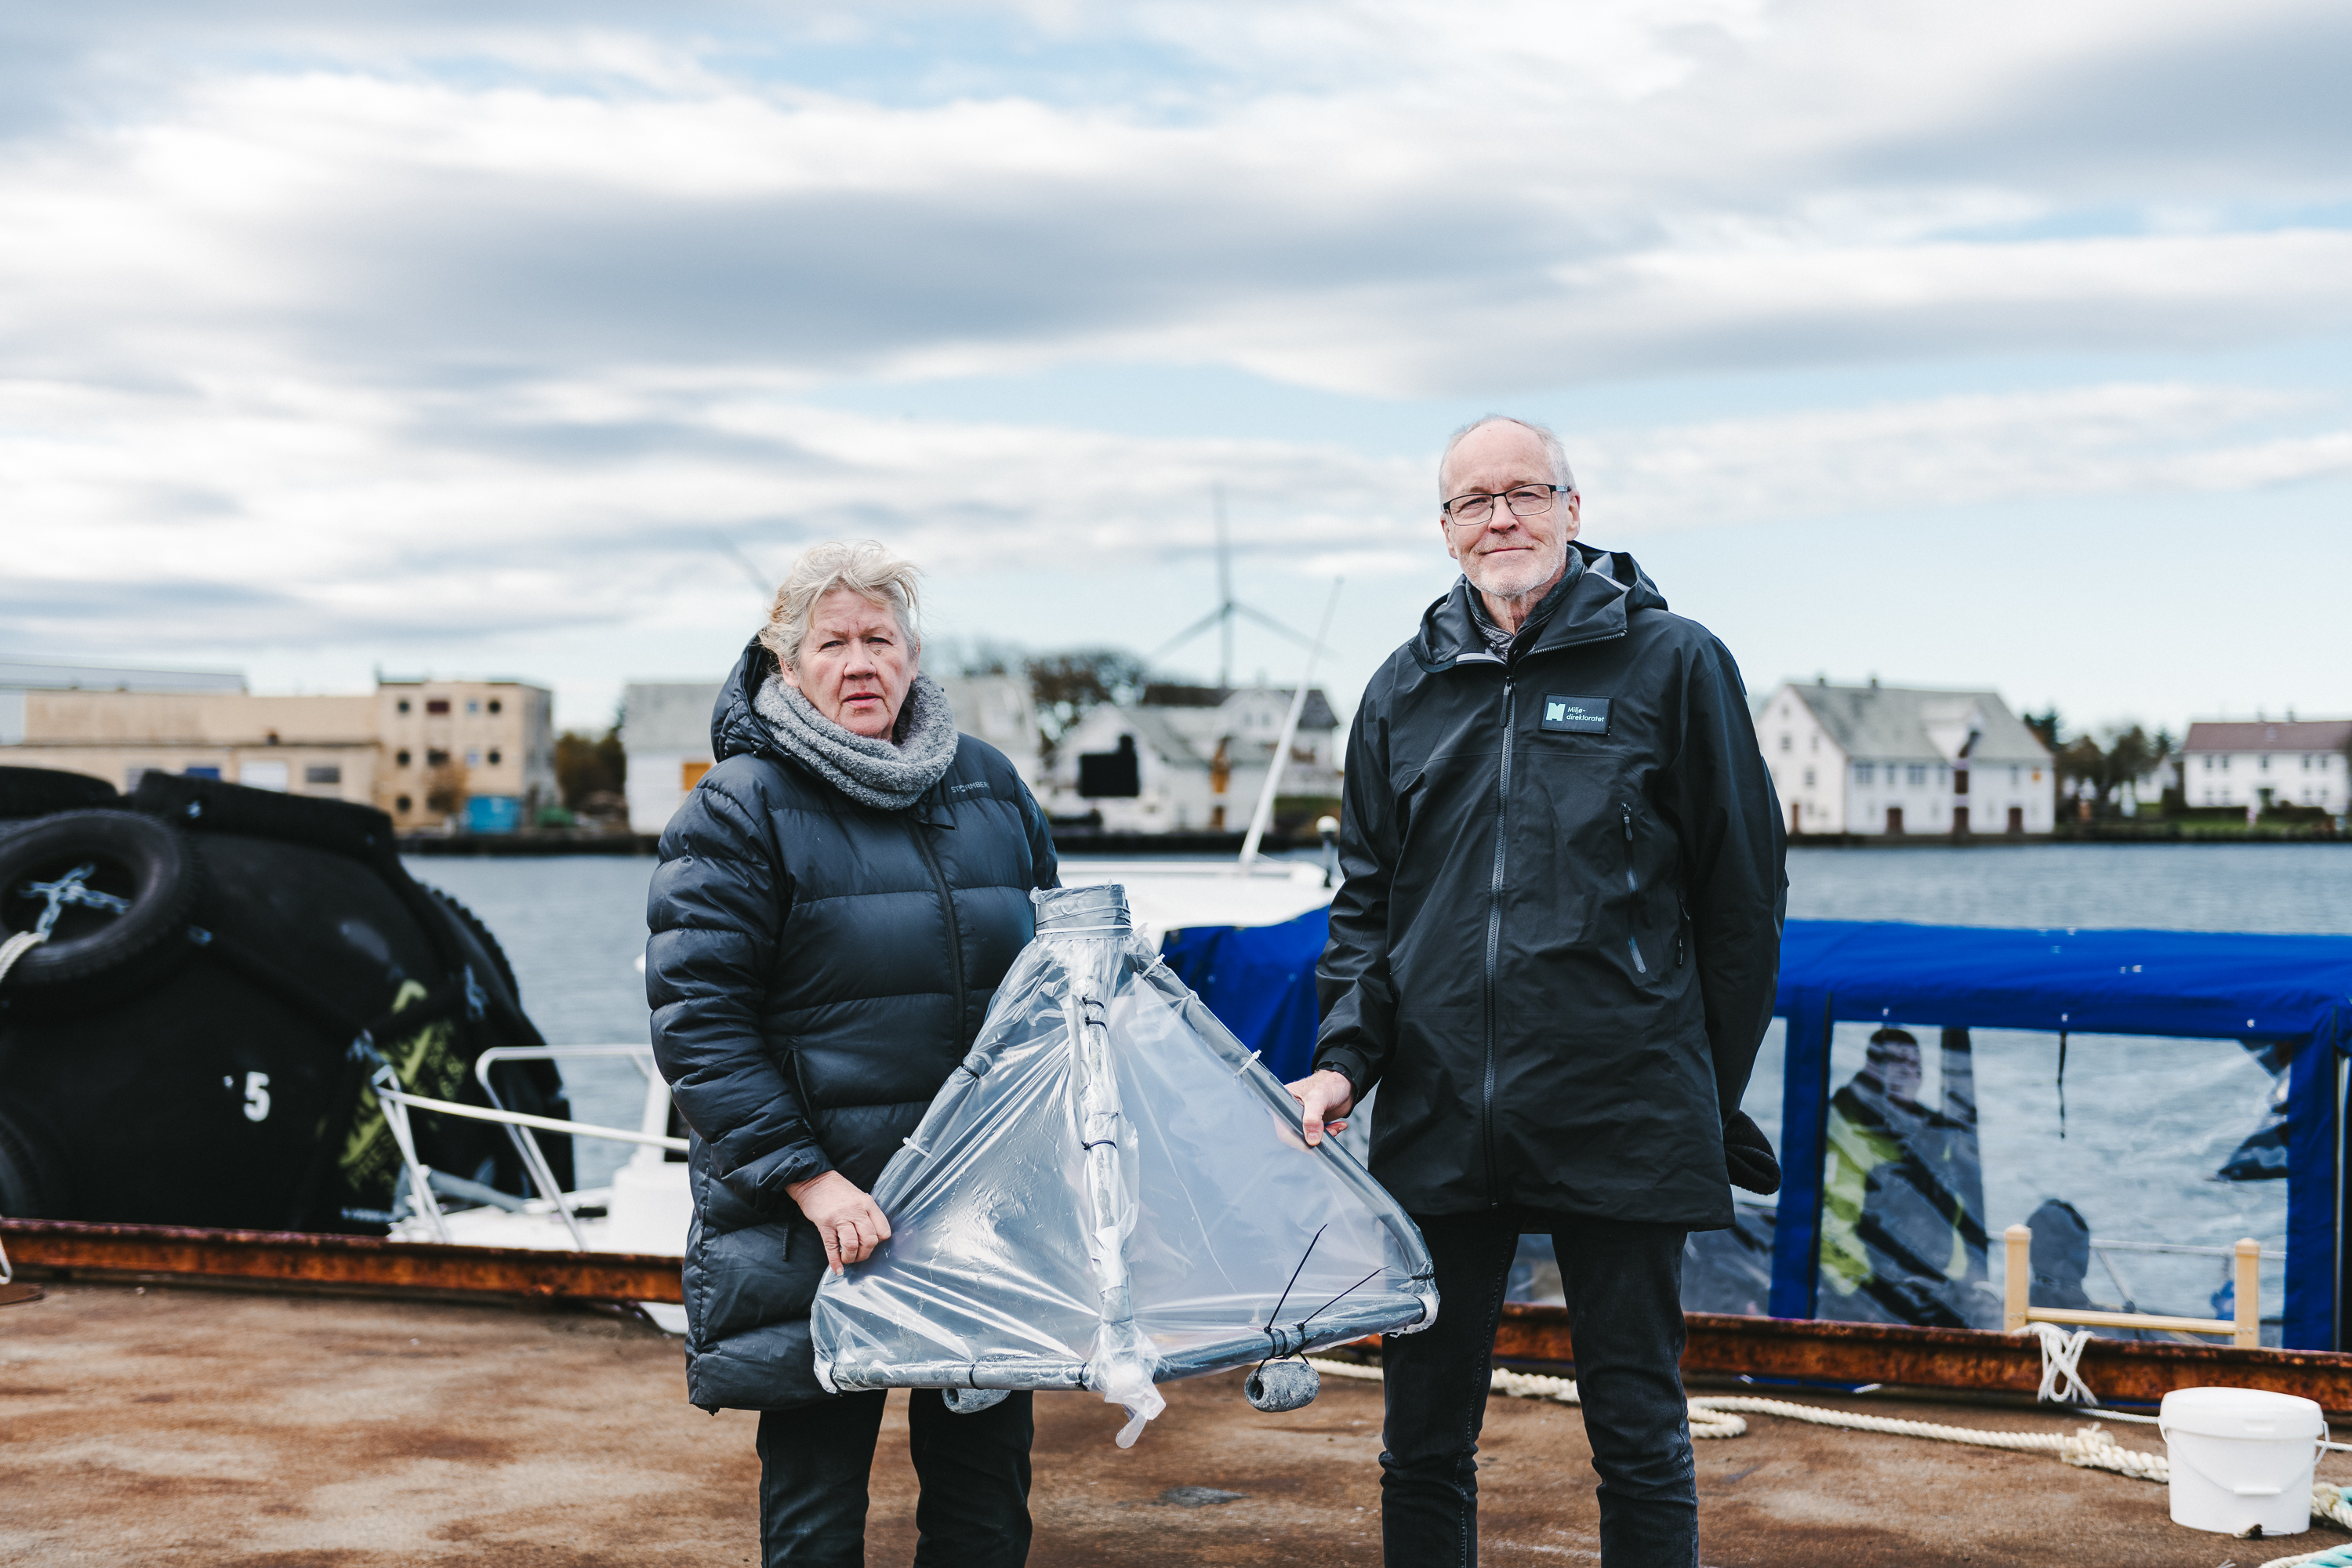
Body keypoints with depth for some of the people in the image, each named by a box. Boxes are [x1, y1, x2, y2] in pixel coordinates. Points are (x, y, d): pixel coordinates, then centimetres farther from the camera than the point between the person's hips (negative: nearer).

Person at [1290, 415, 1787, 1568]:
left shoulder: (1672, 664, -1)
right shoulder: (1405, 691, 11)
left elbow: (1741, 897, 2)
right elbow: (1365, 900, 15)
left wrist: (1716, 1101, 4)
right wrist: (1344, 1055, -1)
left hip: (1621, 1119, -3)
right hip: (1437, 1120, 4)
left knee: (1639, 1435, 7)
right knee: (1423, 1440, 11)